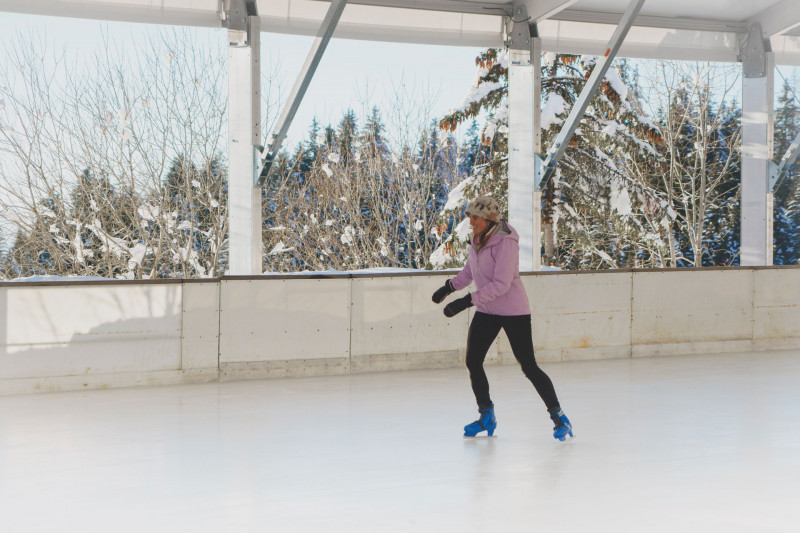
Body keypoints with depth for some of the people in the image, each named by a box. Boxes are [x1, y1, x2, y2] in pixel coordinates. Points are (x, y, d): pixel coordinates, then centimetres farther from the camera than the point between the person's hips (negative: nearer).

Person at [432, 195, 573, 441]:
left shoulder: (505, 242, -21)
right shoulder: (477, 239, 4)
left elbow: (501, 284, -27)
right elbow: (470, 270, 23)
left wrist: (467, 301, -30)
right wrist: (449, 287, 19)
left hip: (513, 312, -8)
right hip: (486, 311, 8)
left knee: (528, 367, -6)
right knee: (472, 361, 3)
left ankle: (559, 416, 7)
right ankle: (487, 417, 19)